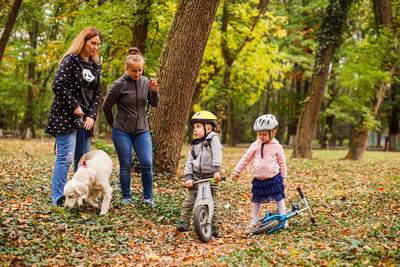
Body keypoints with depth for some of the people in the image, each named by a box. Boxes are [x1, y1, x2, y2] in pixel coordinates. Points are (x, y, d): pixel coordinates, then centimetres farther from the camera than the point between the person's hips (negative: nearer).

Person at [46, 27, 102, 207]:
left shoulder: (95, 66, 15)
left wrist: (92, 115, 1)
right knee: (66, 157, -10)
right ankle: (58, 199, -5)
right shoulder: (70, 60, -6)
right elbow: (58, 86, -15)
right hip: (66, 116, -7)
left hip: (84, 118, 7)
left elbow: (96, 93, 14)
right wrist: (74, 107, -12)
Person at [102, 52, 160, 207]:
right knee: (125, 166, 2)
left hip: (142, 131, 3)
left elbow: (155, 104, 6)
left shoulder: (145, 82, 2)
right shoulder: (119, 84, -9)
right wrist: (114, 124, 10)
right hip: (122, 132, -3)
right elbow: (106, 107, 2)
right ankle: (126, 197, 18)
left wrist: (154, 91, -12)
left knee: (147, 164, -5)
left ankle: (148, 197, 10)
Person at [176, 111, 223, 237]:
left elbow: (217, 155, -15)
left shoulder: (213, 138, -3)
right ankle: (183, 221, 1)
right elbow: (189, 162, 10)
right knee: (189, 199, -4)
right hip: (196, 176, 4)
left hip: (211, 177, -4)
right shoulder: (195, 145, 12)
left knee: (212, 202, 1)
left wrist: (216, 170, -26)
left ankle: (213, 226, 12)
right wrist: (188, 177, -1)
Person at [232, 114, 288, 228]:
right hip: (258, 179, 2)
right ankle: (254, 220, 27)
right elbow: (245, 158, 6)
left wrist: (283, 177, 7)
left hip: (273, 178, -2)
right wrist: (236, 172, 7)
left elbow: (282, 163, 5)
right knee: (257, 200, 11)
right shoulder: (255, 145, 0)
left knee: (279, 198, 3)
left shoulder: (277, 147, -4)